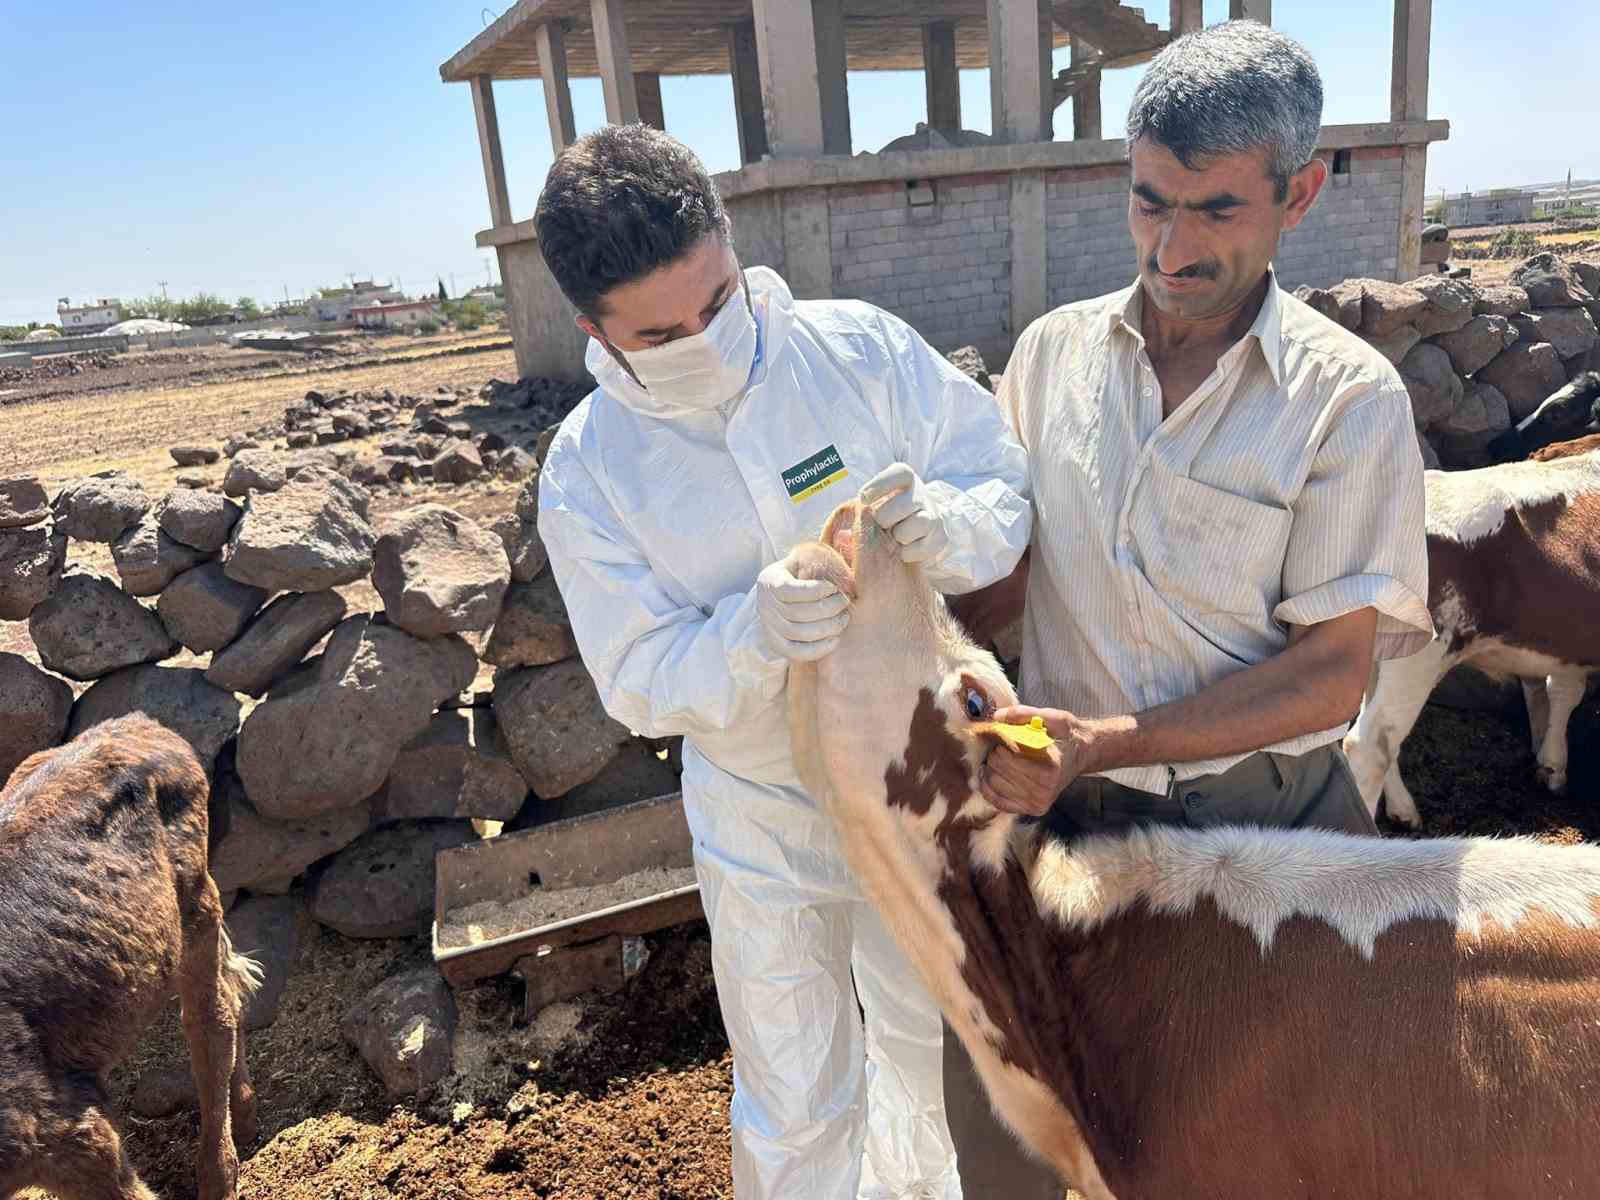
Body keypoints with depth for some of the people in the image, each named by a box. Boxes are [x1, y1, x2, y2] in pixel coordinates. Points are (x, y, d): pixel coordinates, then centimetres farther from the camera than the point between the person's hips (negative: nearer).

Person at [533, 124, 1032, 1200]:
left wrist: (950, 526, -34)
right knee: (797, 1113, 16)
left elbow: (1007, 485, -11)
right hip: (765, 824, -1)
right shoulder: (587, 473, -15)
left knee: (931, 1051, 27)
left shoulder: (863, 349, -16)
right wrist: (753, 633, -36)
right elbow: (643, 681, -15)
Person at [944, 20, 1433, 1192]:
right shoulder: (1052, 350, 1)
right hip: (1071, 805, 2)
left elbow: (1333, 673, -11)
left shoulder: (1348, 397, -9)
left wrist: (1105, 738, -22)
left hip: (1265, 818, -2)